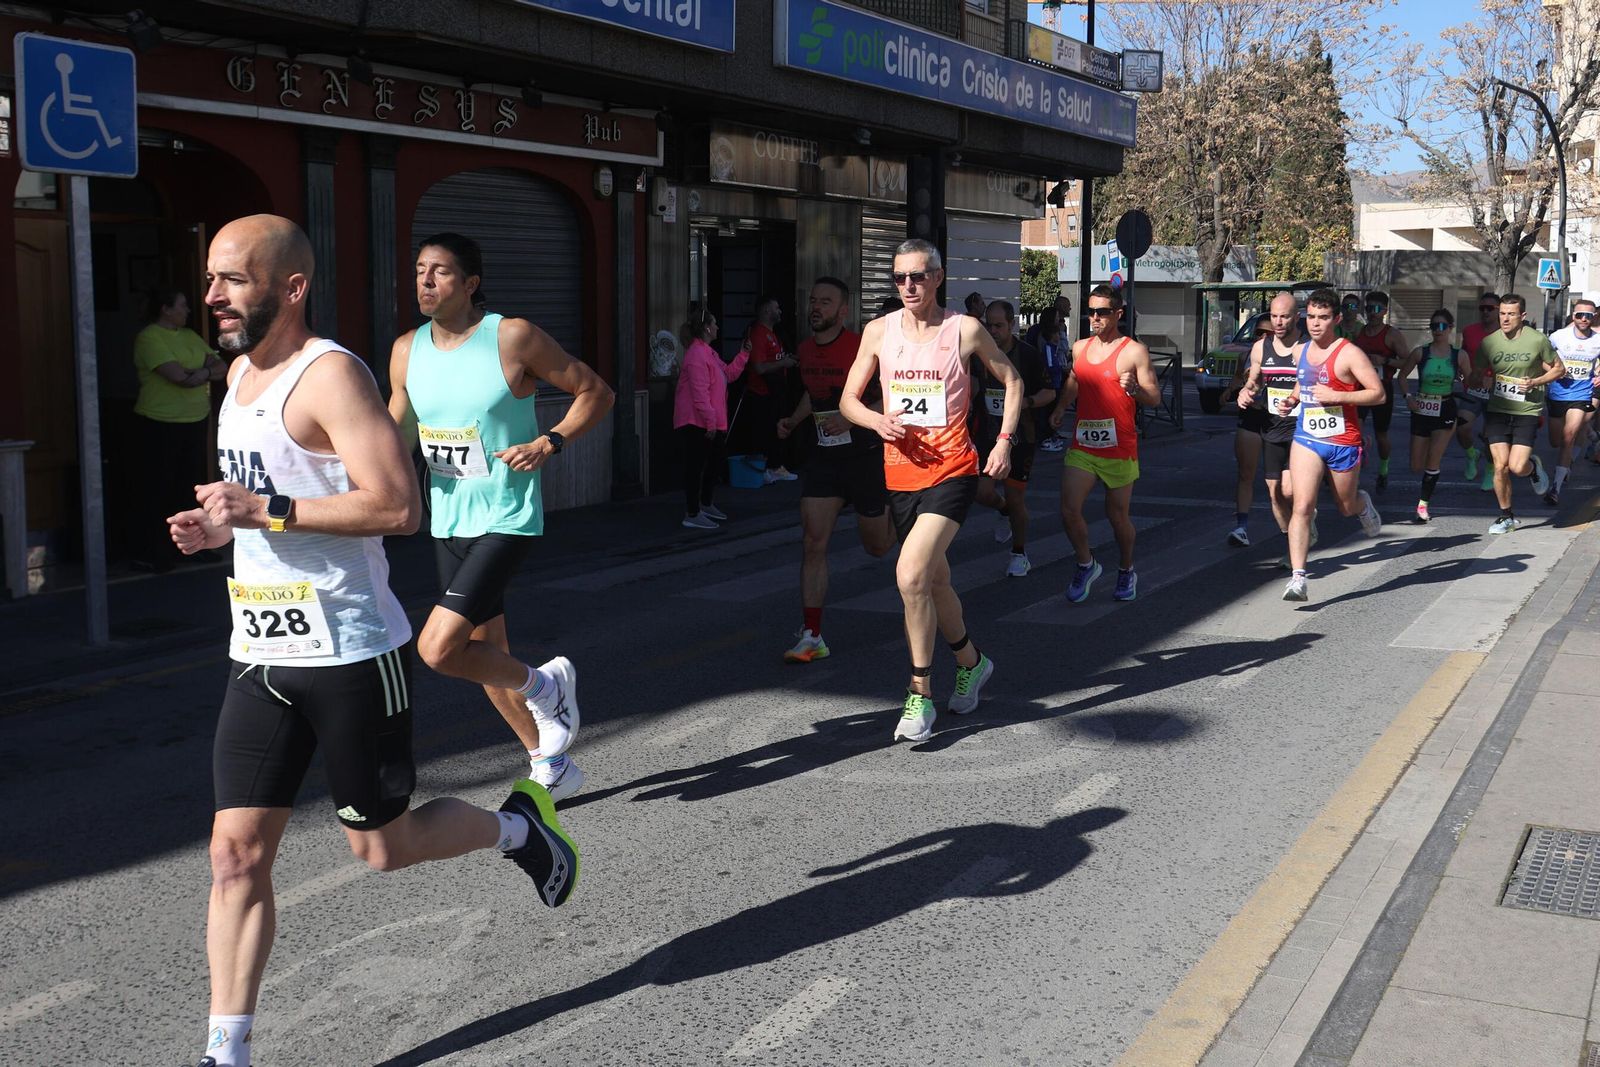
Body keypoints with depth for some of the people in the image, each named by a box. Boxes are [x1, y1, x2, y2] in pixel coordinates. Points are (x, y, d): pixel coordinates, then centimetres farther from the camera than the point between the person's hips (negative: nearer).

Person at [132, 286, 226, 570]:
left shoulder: (190, 336, 14)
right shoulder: (149, 338, -11)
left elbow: (221, 366, 9)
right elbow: (179, 376, -21)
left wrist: (197, 373, -10)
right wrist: (207, 371, -3)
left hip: (196, 422, 7)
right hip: (160, 425, -7)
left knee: (188, 486, 11)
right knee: (161, 489, -2)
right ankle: (148, 554, 7)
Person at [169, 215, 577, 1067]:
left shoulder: (329, 374, -15)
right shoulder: (241, 372, 12)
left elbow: (399, 506, -25)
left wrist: (266, 510, -25)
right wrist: (221, 524, 6)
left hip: (350, 654, -7)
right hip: (261, 654, 8)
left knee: (383, 846, 7)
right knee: (237, 851, 3)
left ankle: (518, 825, 34)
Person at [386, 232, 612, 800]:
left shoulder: (513, 337, -12)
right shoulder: (407, 350, 5)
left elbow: (596, 392, -4)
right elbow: (398, 432, 16)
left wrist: (549, 443, -17)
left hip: (506, 520, -7)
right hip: (448, 522, 7)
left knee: (438, 648, -18)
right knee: (485, 654, 15)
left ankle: (545, 685, 10)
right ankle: (550, 767, 34)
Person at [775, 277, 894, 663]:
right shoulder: (804, 350, 7)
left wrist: (851, 418, -26)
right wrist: (793, 421, 13)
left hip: (866, 455, -5)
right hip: (824, 457, 5)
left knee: (877, 545, 9)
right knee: (813, 543, -6)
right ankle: (812, 637, -2)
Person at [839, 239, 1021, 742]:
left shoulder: (965, 329, -2)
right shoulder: (879, 331, 5)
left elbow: (1012, 381, 10)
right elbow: (848, 400, 9)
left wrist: (1004, 442, 0)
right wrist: (876, 420, -12)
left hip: (952, 471, -4)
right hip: (900, 474, 5)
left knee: (910, 575, -21)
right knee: (934, 580, 16)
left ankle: (920, 695, -11)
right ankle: (971, 662, 41)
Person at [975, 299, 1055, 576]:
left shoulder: (1030, 355, -8)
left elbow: (1050, 393, -3)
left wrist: (1026, 402, -20)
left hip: (1021, 435, -3)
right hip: (987, 434, 3)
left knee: (1016, 498, 0)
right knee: (982, 492, -6)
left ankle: (1019, 554, 20)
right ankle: (1005, 511, 31)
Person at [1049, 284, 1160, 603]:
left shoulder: (1134, 351, -6)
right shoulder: (1079, 348, 10)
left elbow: (1155, 398, -7)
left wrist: (1133, 388, -26)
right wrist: (1061, 407, 13)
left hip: (1119, 447, -4)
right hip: (1082, 445, 4)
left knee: (1118, 515, 8)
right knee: (1069, 510, -7)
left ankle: (1126, 572, 32)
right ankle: (1086, 565, 17)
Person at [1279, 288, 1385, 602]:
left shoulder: (1349, 354, -10)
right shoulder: (1301, 351, 9)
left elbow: (1379, 393, -12)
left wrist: (1337, 396, -22)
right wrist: (1292, 400, 7)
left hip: (1343, 443, -3)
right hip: (1306, 439, 3)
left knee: (1346, 507, 16)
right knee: (1302, 507, -12)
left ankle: (1363, 502, 55)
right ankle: (1297, 577, -14)